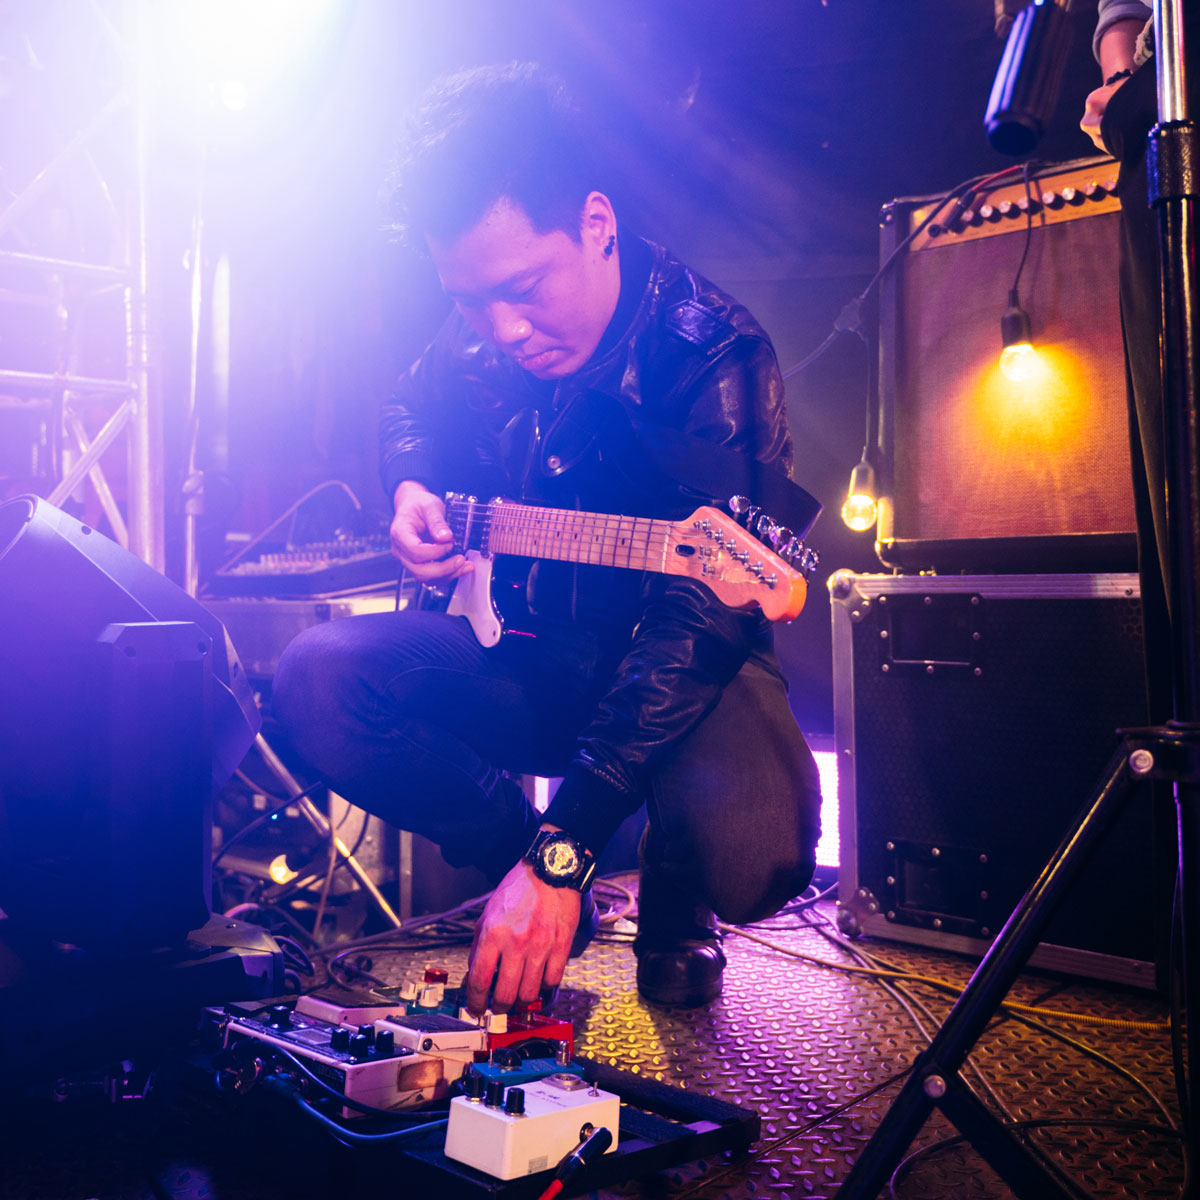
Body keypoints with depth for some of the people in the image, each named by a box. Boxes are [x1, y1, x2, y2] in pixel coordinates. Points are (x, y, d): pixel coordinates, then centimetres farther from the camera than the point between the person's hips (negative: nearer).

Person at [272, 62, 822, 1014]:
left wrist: (559, 855, -36)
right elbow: (412, 417, 21)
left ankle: (674, 911, 7)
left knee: (750, 857, -34)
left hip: (677, 660, -4)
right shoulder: (481, 336, -4)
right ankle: (513, 866, 2)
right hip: (527, 644, 5)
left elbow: (701, 625, -31)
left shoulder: (712, 359, -23)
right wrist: (412, 493, -6)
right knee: (321, 677, -19)